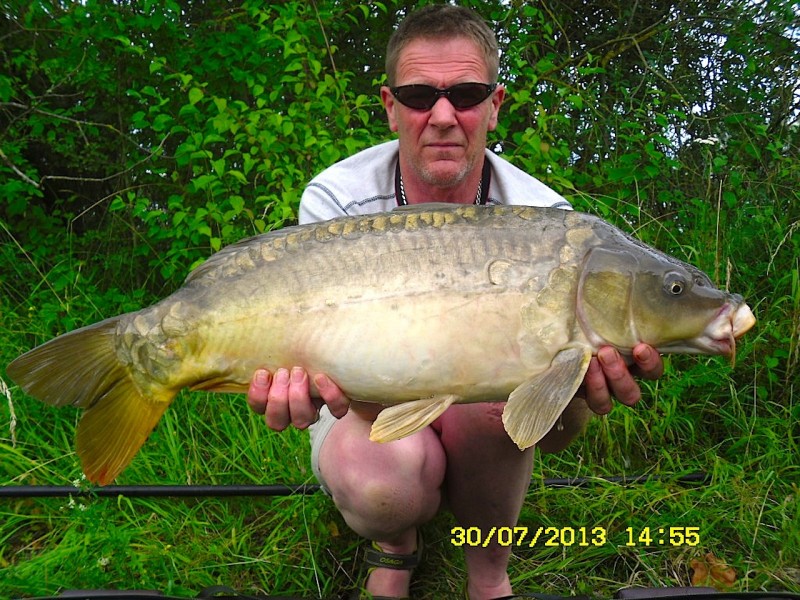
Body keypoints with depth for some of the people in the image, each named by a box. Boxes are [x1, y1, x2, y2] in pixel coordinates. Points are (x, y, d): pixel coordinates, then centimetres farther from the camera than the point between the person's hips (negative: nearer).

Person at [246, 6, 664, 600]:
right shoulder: (336, 199, -20)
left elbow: (553, 434, -22)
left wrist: (571, 397, -48)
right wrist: (314, 373, -51)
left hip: (485, 421, 1)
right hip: (373, 409, 0)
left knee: (488, 391, -35)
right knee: (382, 483, -35)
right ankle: (396, 542, 7)